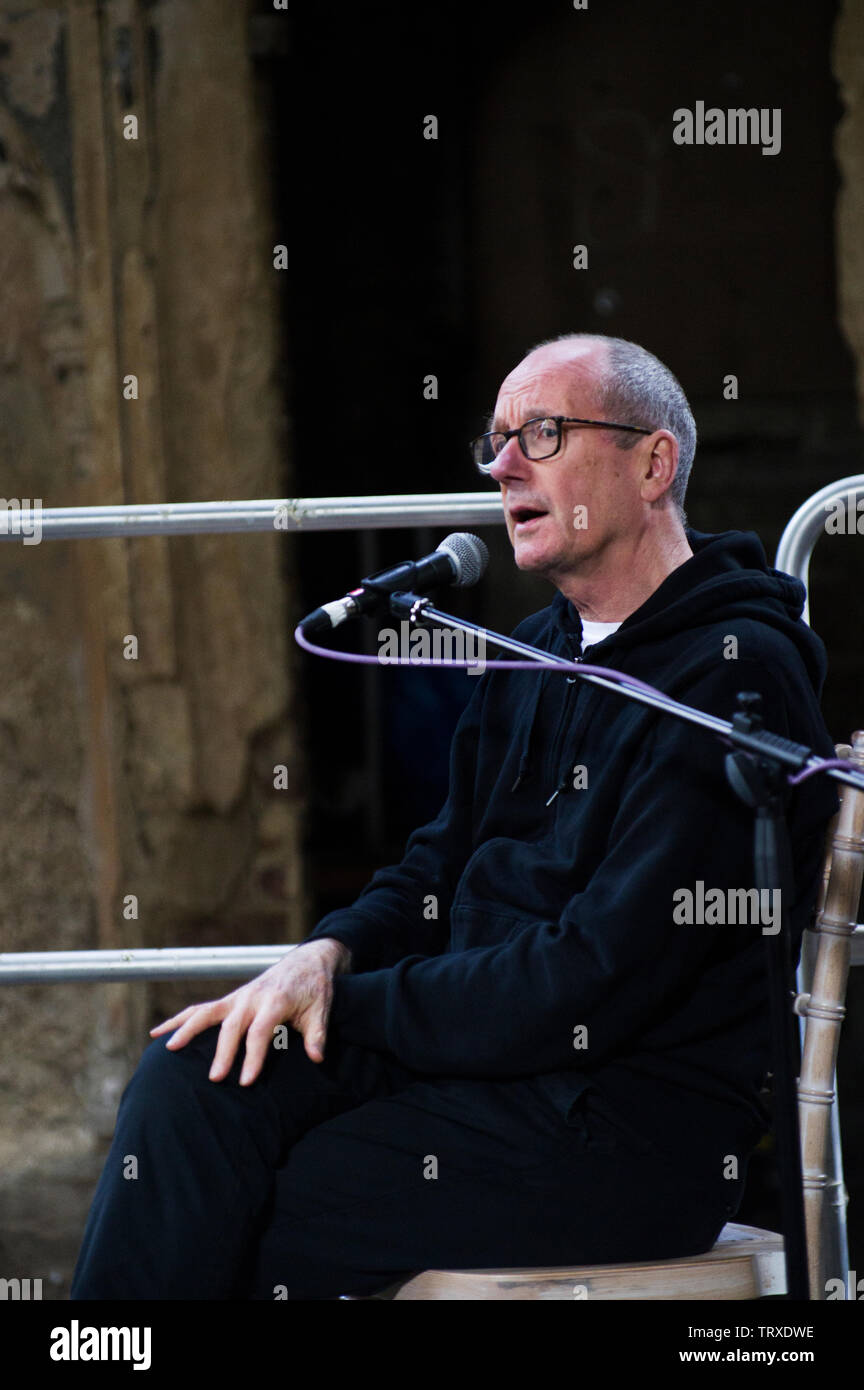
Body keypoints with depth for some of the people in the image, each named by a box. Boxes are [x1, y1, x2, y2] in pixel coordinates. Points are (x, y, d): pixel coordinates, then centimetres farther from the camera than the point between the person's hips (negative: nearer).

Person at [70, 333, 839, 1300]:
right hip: (486, 1040, 8)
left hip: (631, 1118, -8)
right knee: (192, 1077, -14)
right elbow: (442, 865, 21)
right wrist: (327, 955, -2)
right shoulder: (539, 651, 16)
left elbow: (597, 979, -20)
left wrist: (350, 1003, -11)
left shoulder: (736, 672, -14)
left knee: (245, 1223, -18)